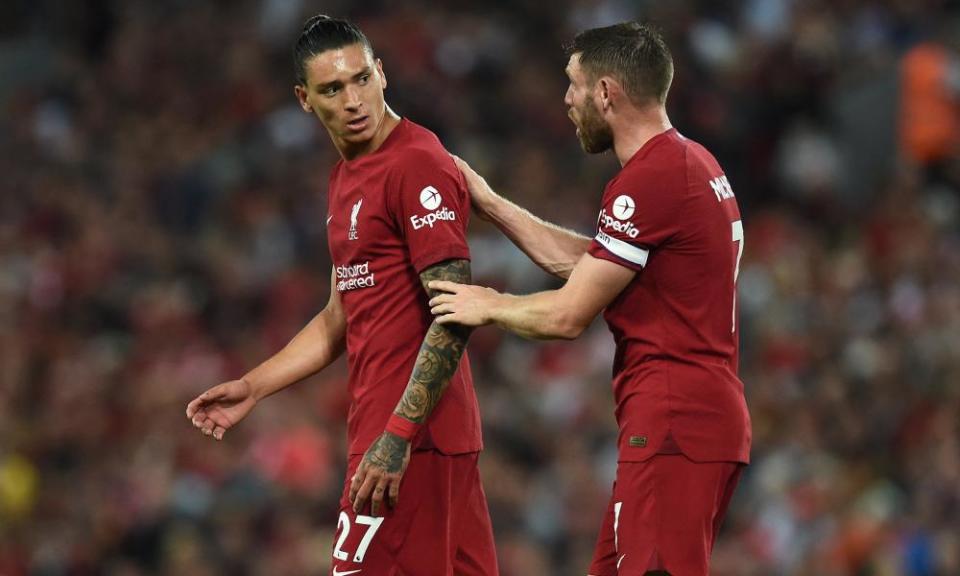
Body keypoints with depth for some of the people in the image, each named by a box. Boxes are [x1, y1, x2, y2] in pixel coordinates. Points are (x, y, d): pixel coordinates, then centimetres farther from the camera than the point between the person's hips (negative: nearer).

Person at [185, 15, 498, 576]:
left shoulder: (419, 166, -13)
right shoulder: (347, 176, 17)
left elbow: (454, 318, -19)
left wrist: (398, 434, -22)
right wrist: (253, 387, 21)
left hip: (408, 439, -9)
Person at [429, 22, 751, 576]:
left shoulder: (649, 179, -15)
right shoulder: (695, 163, 17)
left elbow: (568, 315, -11)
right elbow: (582, 261, 23)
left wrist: (488, 307, 6)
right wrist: (489, 203, 24)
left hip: (672, 425, -10)